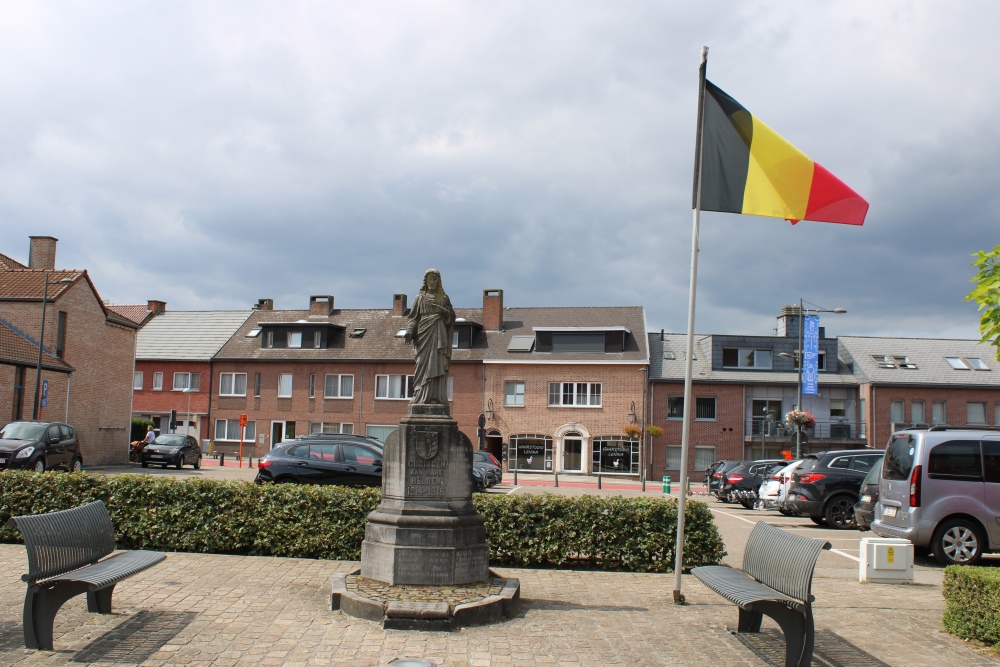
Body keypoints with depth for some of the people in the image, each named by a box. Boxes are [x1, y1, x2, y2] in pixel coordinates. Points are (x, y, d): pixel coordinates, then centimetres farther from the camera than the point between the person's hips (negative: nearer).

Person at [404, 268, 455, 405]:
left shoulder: (444, 298, 15)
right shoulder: (420, 298, 12)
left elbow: (452, 316, 6)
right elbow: (413, 317, 5)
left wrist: (442, 310, -14)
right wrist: (409, 332, -10)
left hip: (439, 334, 1)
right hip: (424, 333, -1)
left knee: (438, 365, -6)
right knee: (423, 364, -8)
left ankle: (437, 397, -9)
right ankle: (422, 397, -9)